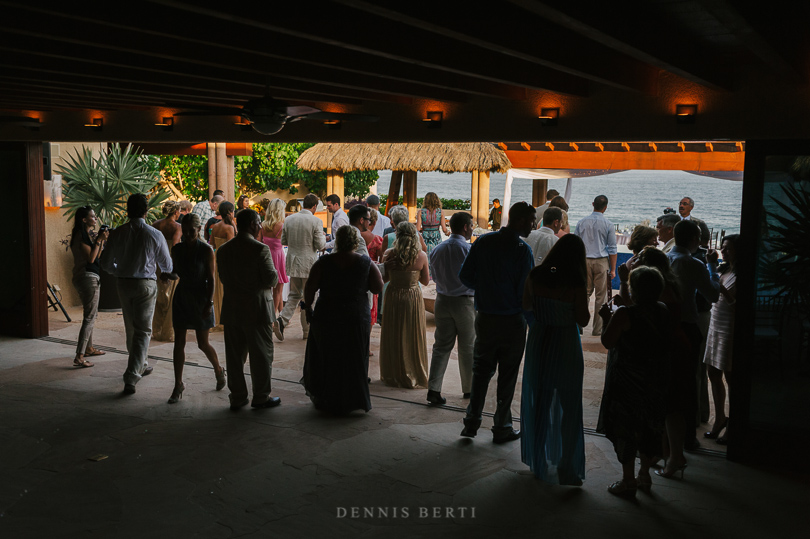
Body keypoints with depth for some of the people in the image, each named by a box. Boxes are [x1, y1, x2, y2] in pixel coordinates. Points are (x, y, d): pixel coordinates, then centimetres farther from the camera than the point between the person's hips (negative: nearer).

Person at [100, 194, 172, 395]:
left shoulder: (117, 233, -3)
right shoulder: (154, 234, -10)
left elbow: (106, 264, 1)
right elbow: (167, 266, -1)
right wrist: (162, 269, 23)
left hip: (123, 284, 4)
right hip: (146, 284, -3)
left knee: (131, 328, 20)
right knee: (142, 331, 0)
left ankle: (140, 366, 37)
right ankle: (131, 377, -9)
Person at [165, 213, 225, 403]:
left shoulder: (206, 250, -10)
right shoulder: (177, 249, 3)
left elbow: (211, 279, -9)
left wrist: (209, 303, -14)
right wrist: (170, 275, -4)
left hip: (200, 297, -4)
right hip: (181, 296, 4)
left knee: (203, 343, 5)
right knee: (179, 342, 1)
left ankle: (218, 369, 33)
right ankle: (178, 384, 10)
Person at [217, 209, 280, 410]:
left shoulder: (223, 250, 4)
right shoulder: (260, 249, -14)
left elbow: (223, 278, 10)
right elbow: (272, 280, -15)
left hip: (231, 309, 6)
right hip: (256, 309, -5)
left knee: (235, 355, 12)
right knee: (261, 354, 6)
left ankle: (237, 397, 18)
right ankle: (261, 397, 13)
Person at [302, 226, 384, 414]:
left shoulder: (323, 262, -7)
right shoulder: (367, 263, -6)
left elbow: (310, 288, -8)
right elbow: (378, 288, -3)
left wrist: (308, 308, 5)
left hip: (326, 316, 0)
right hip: (357, 318, 0)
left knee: (326, 358, 16)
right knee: (354, 360, 14)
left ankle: (325, 400, 25)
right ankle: (352, 401, 20)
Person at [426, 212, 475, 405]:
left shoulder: (438, 249, 1)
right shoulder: (470, 250, -14)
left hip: (442, 301, 4)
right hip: (465, 303, -4)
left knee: (441, 347, 8)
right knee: (467, 348, 10)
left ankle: (433, 389, 0)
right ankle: (469, 389, 22)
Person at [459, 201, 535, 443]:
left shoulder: (483, 242, -1)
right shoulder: (522, 250, -15)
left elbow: (465, 276, 0)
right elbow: (526, 290, -16)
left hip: (484, 318, 4)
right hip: (512, 321, -4)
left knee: (481, 371, 16)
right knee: (507, 375, 9)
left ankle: (471, 423, 17)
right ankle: (502, 428, 18)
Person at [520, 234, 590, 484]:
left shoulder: (535, 276, -7)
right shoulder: (576, 285, -18)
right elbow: (583, 320, -11)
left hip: (539, 341, 4)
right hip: (565, 344, -4)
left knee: (537, 401, 18)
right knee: (568, 407, 7)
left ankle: (538, 462, 31)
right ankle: (567, 470, 11)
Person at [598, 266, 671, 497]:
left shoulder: (624, 315, -21)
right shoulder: (664, 311, -1)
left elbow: (607, 341, -15)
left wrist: (607, 318, 1)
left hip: (628, 380, -7)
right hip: (655, 380, 7)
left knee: (624, 426, 5)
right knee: (649, 426, 18)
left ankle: (628, 481, 11)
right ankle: (644, 474, 30)